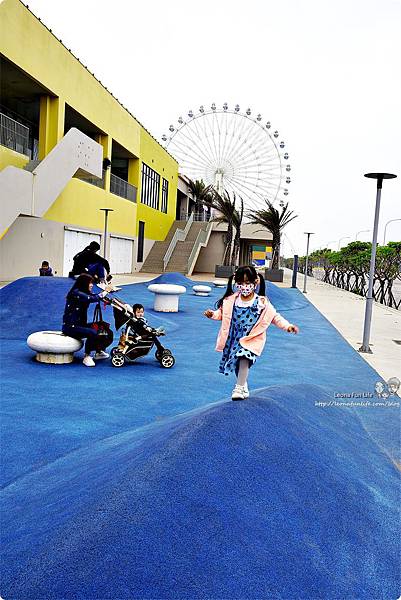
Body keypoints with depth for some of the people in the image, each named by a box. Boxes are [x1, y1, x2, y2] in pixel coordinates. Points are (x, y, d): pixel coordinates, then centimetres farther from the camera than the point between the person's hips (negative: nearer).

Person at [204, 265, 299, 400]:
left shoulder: (262, 303, -9)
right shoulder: (231, 300, -2)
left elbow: (275, 317, -4)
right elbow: (222, 313, 8)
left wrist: (287, 326, -15)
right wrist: (213, 314, -12)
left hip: (252, 338, -4)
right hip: (234, 338, 4)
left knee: (244, 359, -22)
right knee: (237, 361, 12)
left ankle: (239, 388, -14)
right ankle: (244, 386, 33)